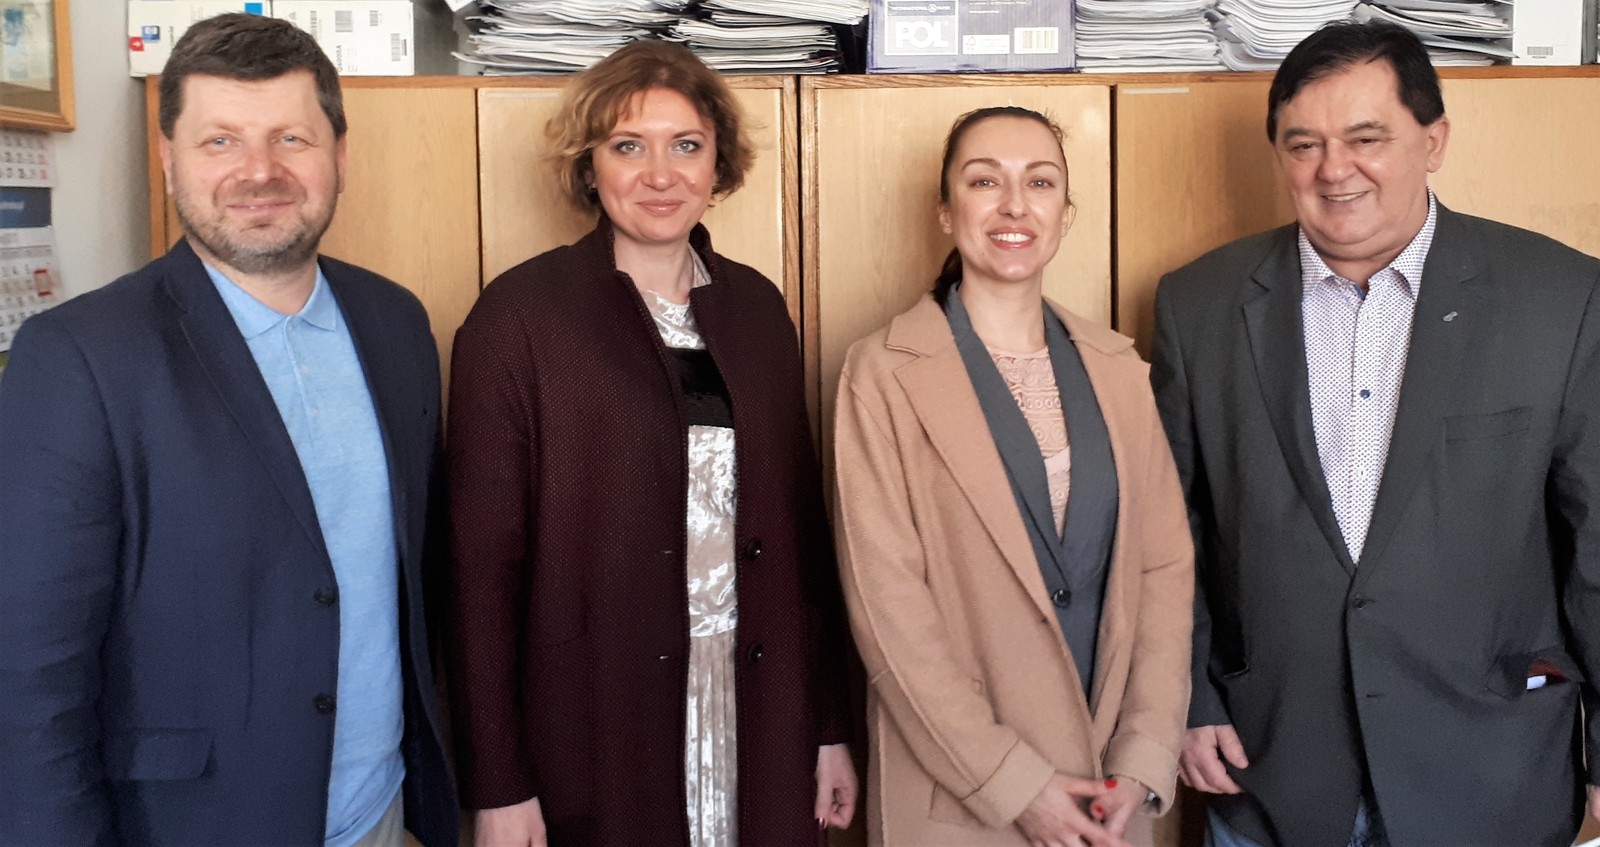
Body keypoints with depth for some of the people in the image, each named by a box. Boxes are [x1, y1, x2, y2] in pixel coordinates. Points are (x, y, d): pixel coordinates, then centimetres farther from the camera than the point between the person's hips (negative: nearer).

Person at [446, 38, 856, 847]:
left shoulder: (757, 305, 5)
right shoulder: (520, 312, -8)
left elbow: (800, 521, 8)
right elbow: (485, 555, -8)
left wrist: (830, 722, 7)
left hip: (763, 722, 4)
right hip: (594, 733, -4)